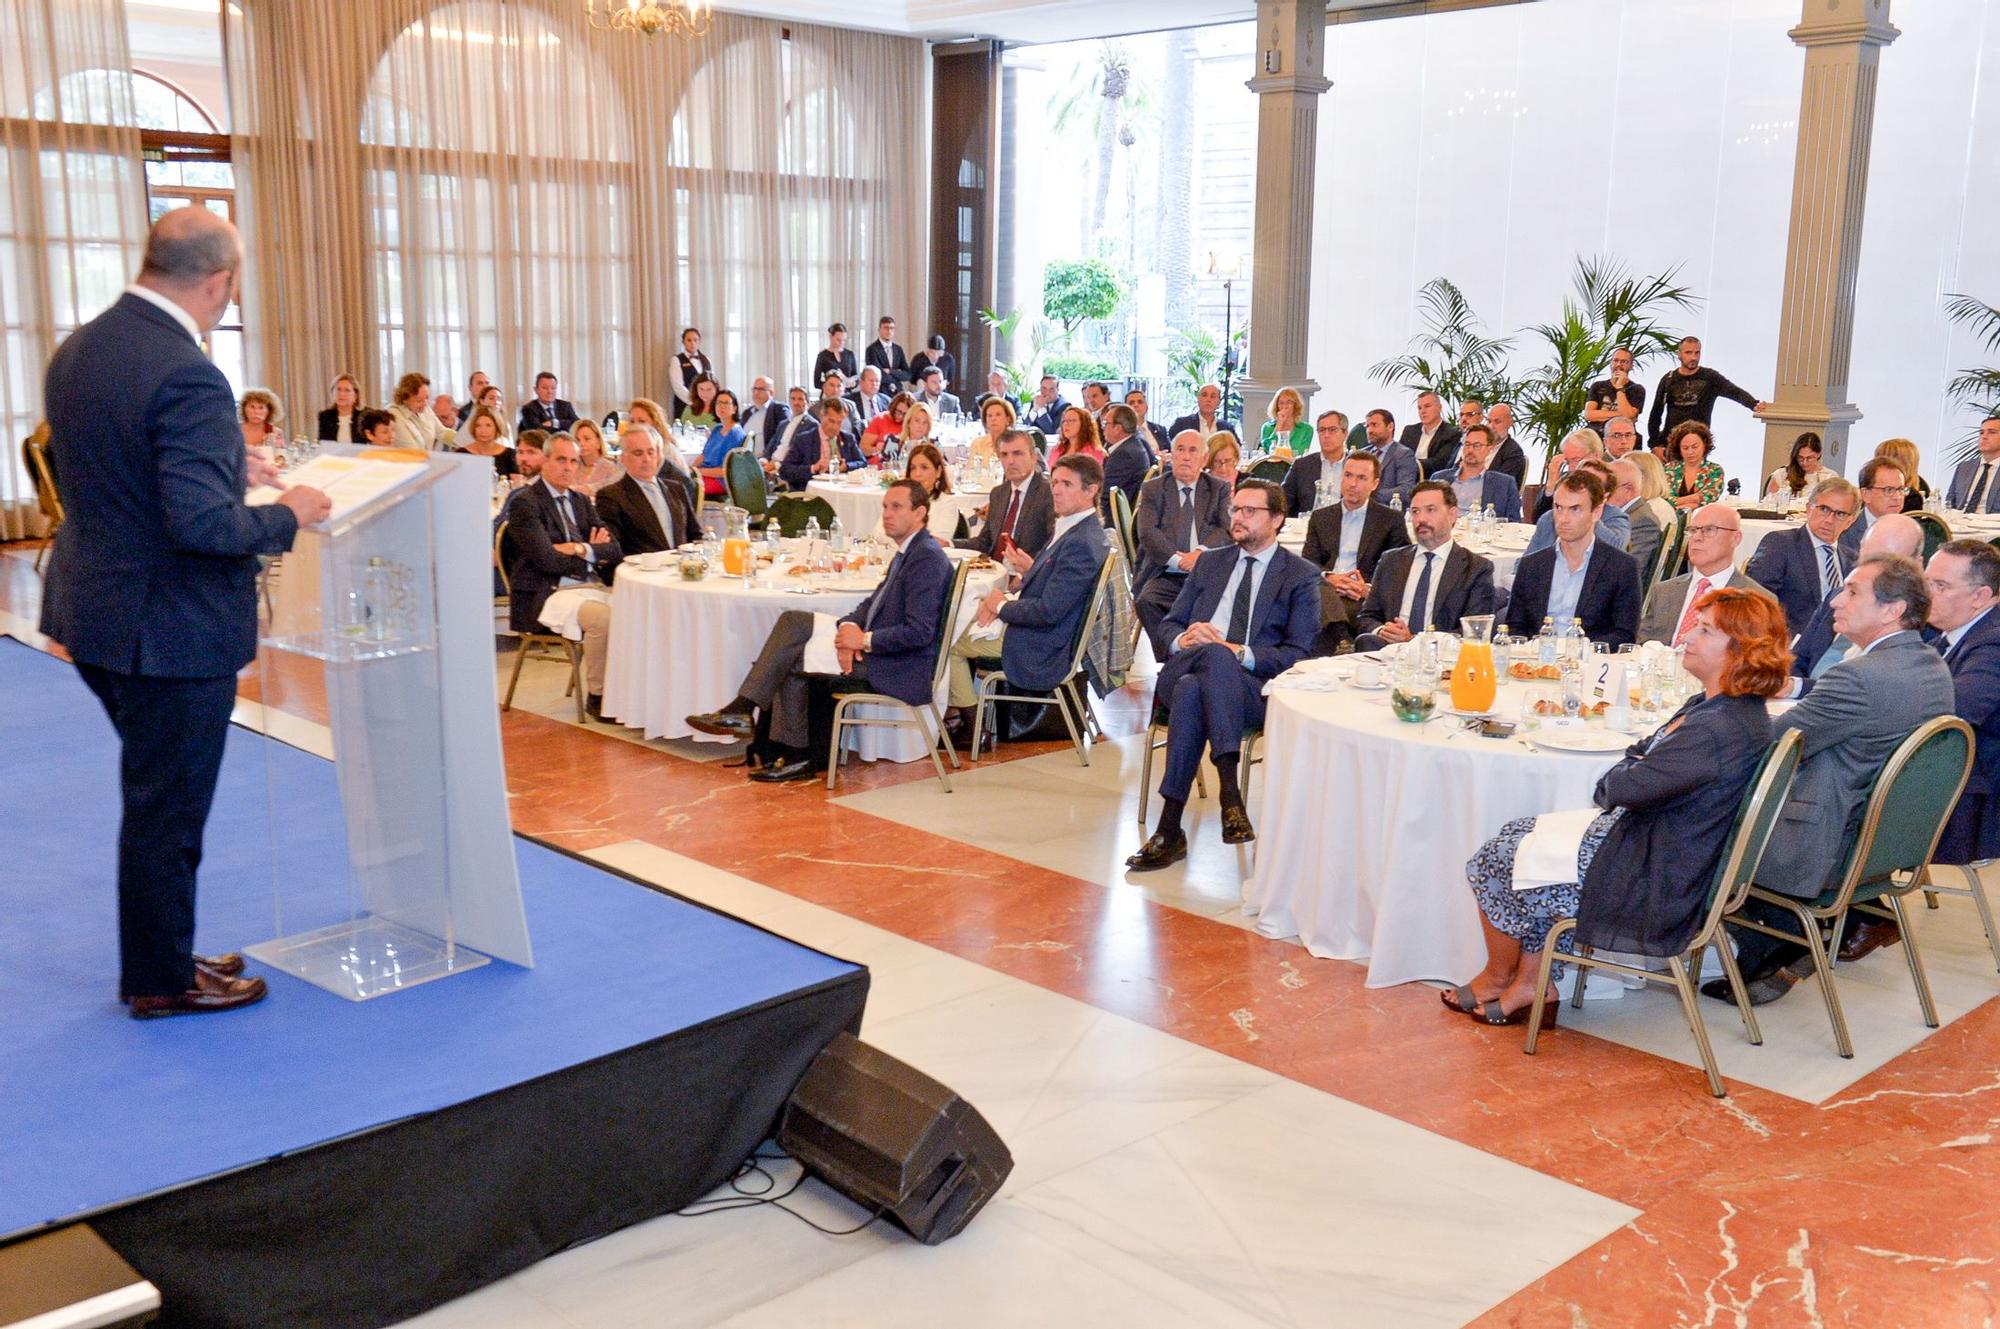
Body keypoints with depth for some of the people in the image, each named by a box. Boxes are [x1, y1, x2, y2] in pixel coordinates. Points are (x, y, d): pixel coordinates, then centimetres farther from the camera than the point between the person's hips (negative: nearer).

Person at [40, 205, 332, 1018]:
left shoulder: (76, 351, 5)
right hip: (172, 630, -9)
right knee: (166, 807, 7)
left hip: (94, 614, 9)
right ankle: (161, 980, 23)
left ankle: (161, 953, 35)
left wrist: (228, 466, 16)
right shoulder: (186, 378, -25)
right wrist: (287, 515, -13)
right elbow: (202, 523, -30)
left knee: (159, 792, 23)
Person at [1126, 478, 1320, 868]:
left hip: (1254, 686, -3)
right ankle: (1229, 791, -42)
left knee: (1193, 691, -37)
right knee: (1214, 653, -36)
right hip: (1183, 671, 3)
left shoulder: (1302, 576, 11)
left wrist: (1239, 653, -14)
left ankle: (1170, 828, -38)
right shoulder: (1210, 564, 25)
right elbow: (1171, 625, 21)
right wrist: (1183, 639, -4)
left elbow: (1298, 655, 1)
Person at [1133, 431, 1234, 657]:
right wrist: (1176, 559, -18)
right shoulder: (1152, 489, 13)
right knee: (1146, 601, -31)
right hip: (1165, 574, 0)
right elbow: (1147, 532, -2)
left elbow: (1228, 529, 1)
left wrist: (1201, 552, -19)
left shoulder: (1219, 489, 16)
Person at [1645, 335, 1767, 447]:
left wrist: (1755, 404, -36)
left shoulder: (1710, 377, -1)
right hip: (1670, 441, 2)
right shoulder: (1669, 379, 4)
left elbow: (1734, 392, -16)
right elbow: (1656, 413, 7)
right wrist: (1655, 445, 0)